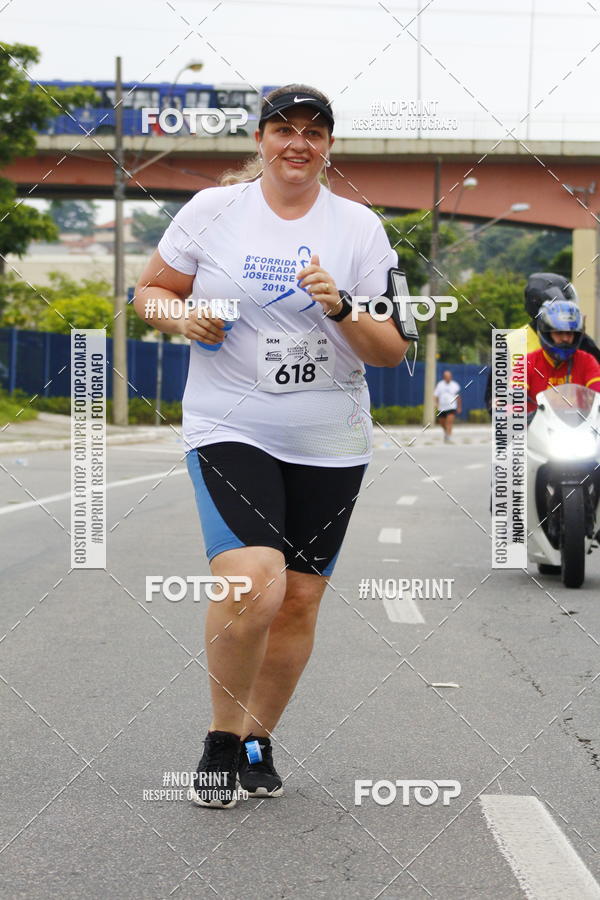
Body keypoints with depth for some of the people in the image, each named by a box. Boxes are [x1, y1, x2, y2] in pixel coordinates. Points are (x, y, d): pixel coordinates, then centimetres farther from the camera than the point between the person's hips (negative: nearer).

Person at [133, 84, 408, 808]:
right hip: (230, 431, -3)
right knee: (251, 584, -21)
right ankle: (221, 740, 0)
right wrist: (182, 317, -10)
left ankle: (258, 741, 26)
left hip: (329, 446, 3)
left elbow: (392, 351, 2)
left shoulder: (359, 227, 3)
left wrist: (342, 309, -16)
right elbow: (149, 291, 11)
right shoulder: (213, 209, 1)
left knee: (299, 601, 5)